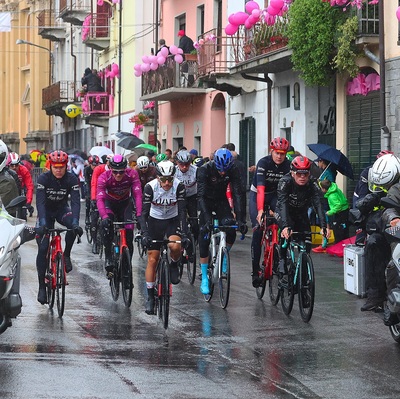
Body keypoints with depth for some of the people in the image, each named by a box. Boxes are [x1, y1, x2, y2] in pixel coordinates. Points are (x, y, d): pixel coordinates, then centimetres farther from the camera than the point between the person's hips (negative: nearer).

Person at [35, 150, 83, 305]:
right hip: (46, 211, -1)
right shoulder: (43, 178, -23)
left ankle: (66, 255, -10)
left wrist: (75, 222, -43)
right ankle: (42, 287, -3)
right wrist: (42, 222, -46)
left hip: (62, 209, 1)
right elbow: (40, 202, -31)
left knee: (72, 226, -34)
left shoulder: (72, 179, -20)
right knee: (42, 248, -10)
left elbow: (75, 201, -28)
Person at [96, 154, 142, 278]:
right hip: (110, 203, -1)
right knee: (107, 224, -30)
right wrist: (104, 216, -54)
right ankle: (108, 260, -26)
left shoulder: (132, 174, -27)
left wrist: (139, 214, -45)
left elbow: (138, 194, -32)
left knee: (129, 231, -12)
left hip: (125, 203, 1)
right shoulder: (104, 177, -30)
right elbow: (100, 198, -38)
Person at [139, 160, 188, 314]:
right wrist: (144, 233, -36)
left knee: (175, 245, -32)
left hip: (173, 221, 0)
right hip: (155, 221, 0)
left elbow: (182, 211, -23)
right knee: (152, 259, -3)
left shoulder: (179, 186, -21)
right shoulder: (150, 187, -22)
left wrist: (184, 233, -34)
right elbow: (144, 212, -23)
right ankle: (150, 297, 9)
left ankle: (174, 265, 2)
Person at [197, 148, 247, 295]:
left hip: (221, 200, 2)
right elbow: (201, 196, -34)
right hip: (206, 200, -2)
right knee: (204, 236, -14)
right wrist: (207, 219, -45)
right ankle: (204, 278, -8)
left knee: (231, 231, -21)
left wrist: (240, 219, -33)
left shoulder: (233, 170, -23)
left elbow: (236, 194, -24)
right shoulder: (205, 169, -30)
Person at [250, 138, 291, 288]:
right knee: (258, 230, -12)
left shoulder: (288, 165, -16)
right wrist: (260, 210, -45)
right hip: (257, 195, -3)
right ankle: (255, 271, -7)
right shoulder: (263, 163, -25)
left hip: (275, 195, 3)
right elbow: (260, 188, -34)